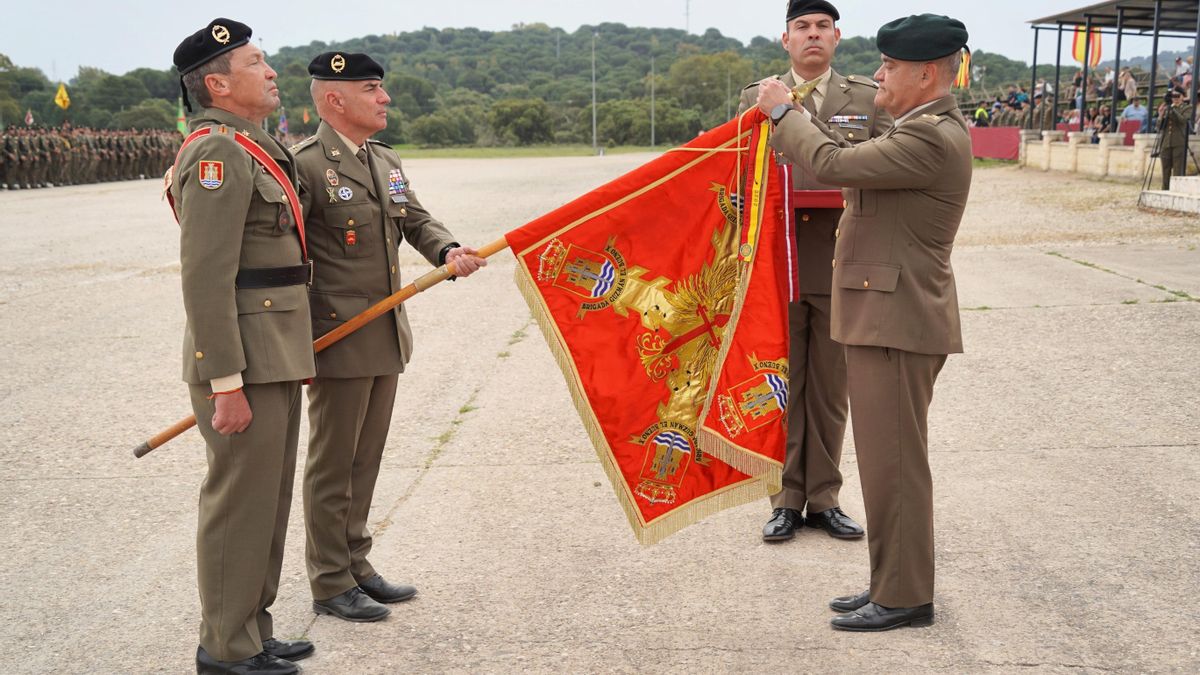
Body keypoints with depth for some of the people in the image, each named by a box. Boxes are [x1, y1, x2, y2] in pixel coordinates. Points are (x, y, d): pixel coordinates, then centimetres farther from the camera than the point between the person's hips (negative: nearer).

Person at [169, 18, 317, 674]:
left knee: (268, 501, 16)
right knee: (240, 503, 0)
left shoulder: (256, 150, 17)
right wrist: (226, 384, -22)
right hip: (246, 367, -10)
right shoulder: (218, 154, -15)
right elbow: (205, 280, -21)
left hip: (274, 360, 10)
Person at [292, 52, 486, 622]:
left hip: (386, 338, 8)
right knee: (332, 465, 3)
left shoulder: (388, 163, 13)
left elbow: (417, 221, 11)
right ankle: (330, 586, 14)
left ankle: (355, 566, 29)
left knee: (366, 460, 16)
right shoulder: (305, 165, -14)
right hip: (339, 340, -8)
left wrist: (448, 252, -13)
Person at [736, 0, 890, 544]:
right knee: (782, 389, 6)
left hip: (840, 267, 1)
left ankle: (824, 498, 19)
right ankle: (786, 500, 16)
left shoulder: (868, 98, 8)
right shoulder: (756, 97, 8)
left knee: (831, 391, 8)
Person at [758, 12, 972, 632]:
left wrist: (784, 110, -5)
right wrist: (788, 117, 14)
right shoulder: (926, 129, 16)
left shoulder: (933, 138, -18)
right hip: (881, 318, 11)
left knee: (893, 463, -2)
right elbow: (850, 168, 18)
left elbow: (833, 164, -21)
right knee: (885, 460, 16)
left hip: (897, 324, -11)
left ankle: (905, 598, 10)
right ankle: (891, 583, 27)